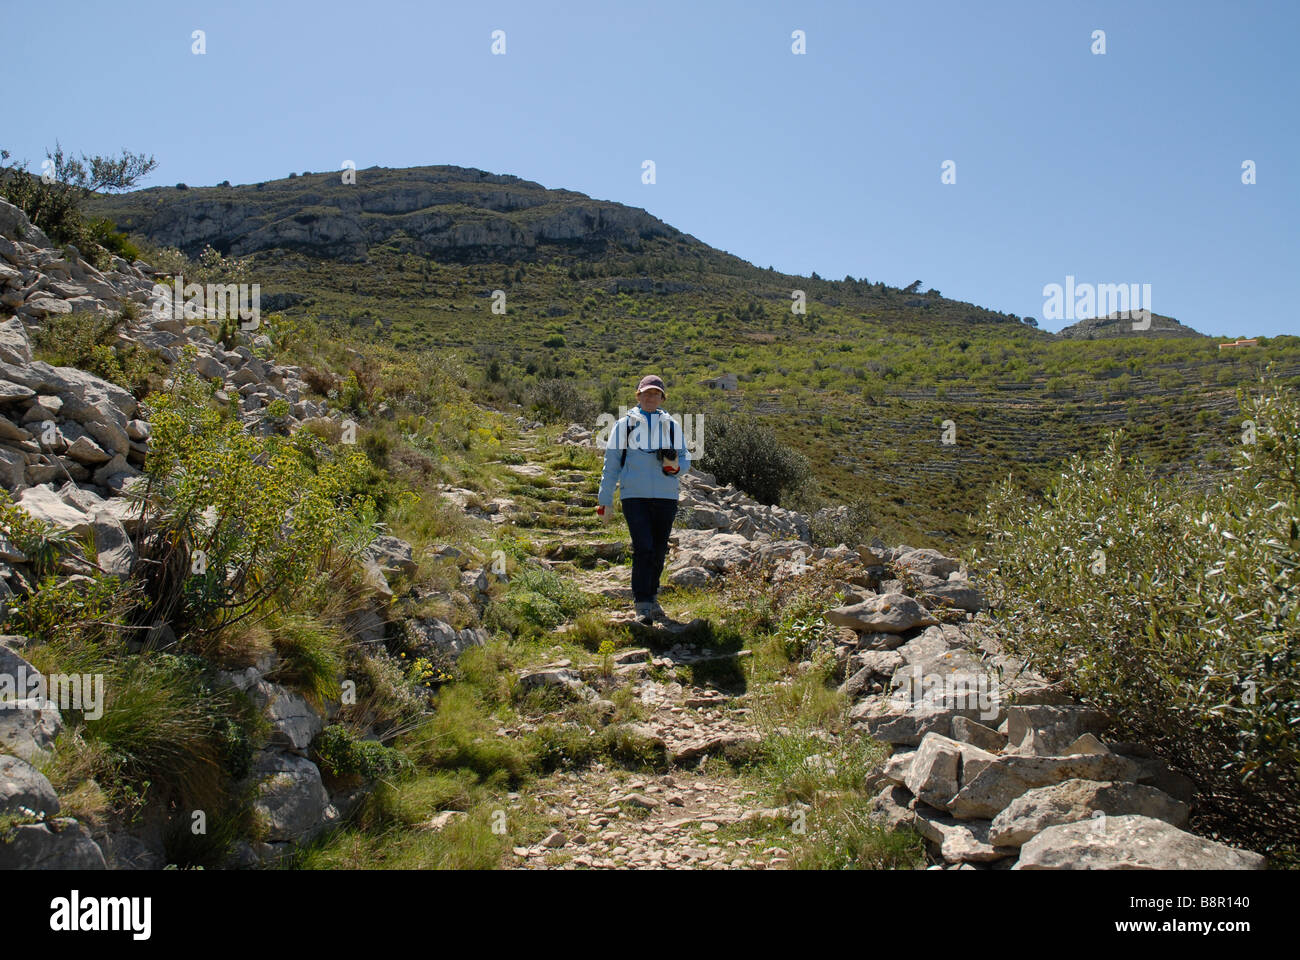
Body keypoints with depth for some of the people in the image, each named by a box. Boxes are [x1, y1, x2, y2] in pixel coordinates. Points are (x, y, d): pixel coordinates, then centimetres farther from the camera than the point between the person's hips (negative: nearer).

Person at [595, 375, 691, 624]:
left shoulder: (672, 426, 14)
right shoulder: (624, 425, 8)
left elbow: (685, 460, 14)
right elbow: (611, 463, 10)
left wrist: (675, 466, -11)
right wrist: (605, 500, 7)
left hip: (666, 497, 3)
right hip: (635, 496, -3)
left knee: (658, 551, 8)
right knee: (643, 548, -13)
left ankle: (651, 598, 23)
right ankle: (642, 605, -8)